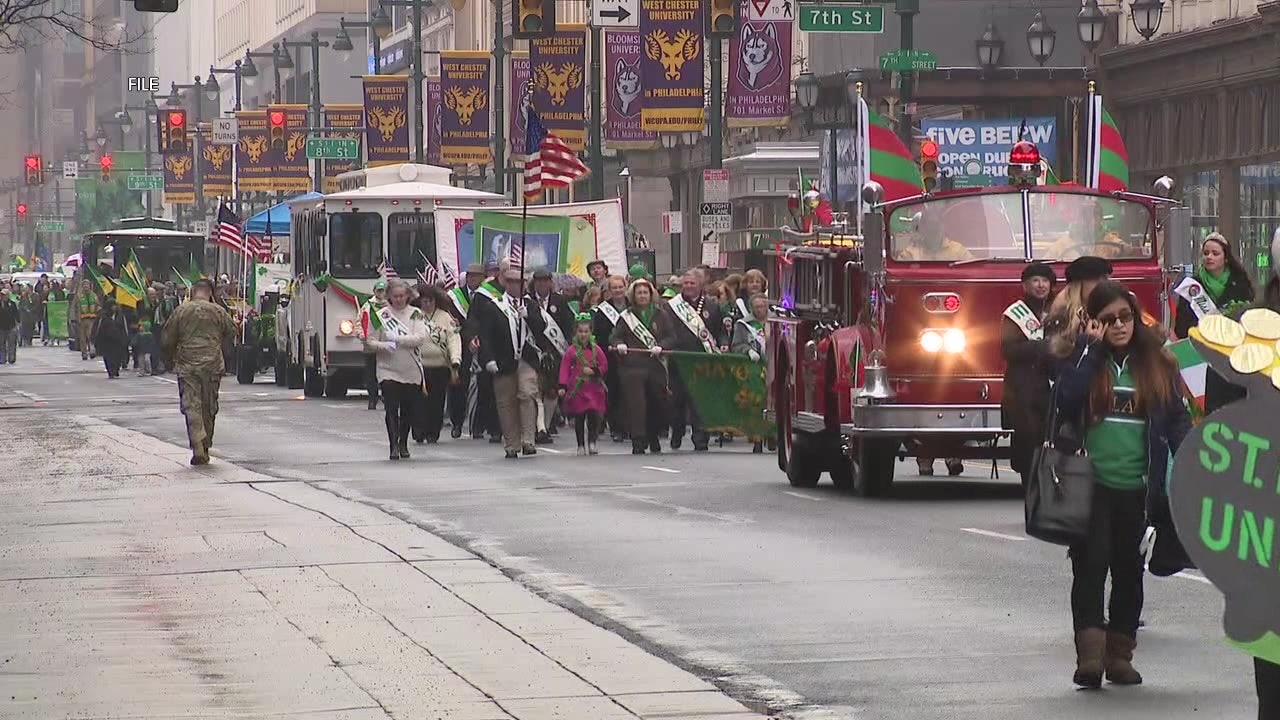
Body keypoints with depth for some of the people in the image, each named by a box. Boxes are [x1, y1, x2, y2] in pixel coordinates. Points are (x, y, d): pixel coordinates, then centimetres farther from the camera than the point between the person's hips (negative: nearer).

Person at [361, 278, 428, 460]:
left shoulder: (415, 314, 3)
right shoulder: (380, 315, 1)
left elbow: (420, 337, -11)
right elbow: (370, 343, 0)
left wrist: (396, 339, -19)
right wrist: (383, 346, -20)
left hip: (412, 370, 2)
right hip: (388, 369, -2)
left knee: (409, 410, 10)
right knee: (391, 409, -13)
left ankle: (403, 444, 28)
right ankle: (394, 446, -16)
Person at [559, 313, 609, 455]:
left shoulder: (596, 350, 4)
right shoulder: (571, 351, -1)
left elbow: (604, 367, 7)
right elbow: (565, 369, -4)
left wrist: (594, 371, -13)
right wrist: (562, 386, -12)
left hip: (594, 389, 1)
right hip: (577, 389, -1)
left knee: (594, 416, -7)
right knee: (579, 418, 4)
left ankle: (592, 443, 4)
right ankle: (581, 446, 14)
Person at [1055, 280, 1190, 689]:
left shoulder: (1156, 364, 10)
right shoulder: (1084, 359, 4)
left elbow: (1177, 420, 12)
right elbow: (1067, 398, -15)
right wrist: (1090, 348, -12)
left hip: (1136, 486, 3)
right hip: (1091, 482, -3)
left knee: (1129, 569, 8)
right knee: (1092, 564, -11)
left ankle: (1119, 654, 16)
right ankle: (1090, 654, -17)